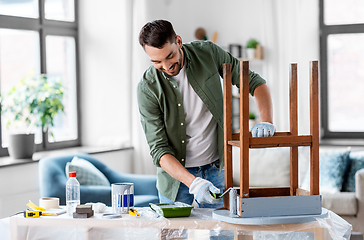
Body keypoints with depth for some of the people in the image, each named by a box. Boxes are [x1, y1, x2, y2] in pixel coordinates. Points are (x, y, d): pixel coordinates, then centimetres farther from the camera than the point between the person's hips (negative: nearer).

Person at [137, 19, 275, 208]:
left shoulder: (207, 53, -12)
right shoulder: (147, 88, -18)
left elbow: (254, 82, -3)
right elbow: (158, 149, -19)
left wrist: (266, 121, -21)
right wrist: (192, 183, -33)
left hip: (215, 169, 2)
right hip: (176, 172, -1)